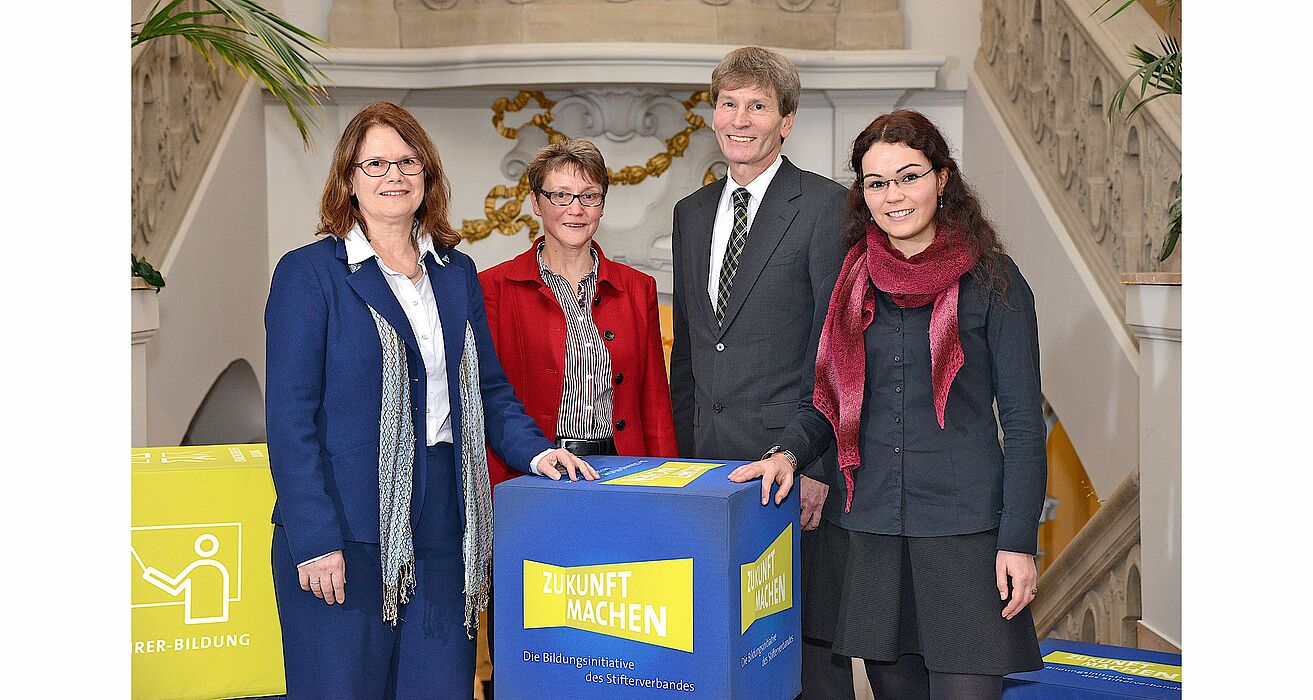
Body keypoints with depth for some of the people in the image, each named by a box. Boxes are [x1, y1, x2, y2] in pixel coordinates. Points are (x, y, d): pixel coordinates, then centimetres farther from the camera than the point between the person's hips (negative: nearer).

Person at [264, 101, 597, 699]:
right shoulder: (308, 273, -3)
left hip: (444, 532, 5)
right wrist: (315, 541, -14)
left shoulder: (457, 273, 13)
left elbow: (489, 388, 19)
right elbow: (290, 419, -8)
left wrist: (535, 449, 1)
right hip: (348, 534, -5)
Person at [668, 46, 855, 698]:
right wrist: (682, 454, 12)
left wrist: (819, 465, -14)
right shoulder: (691, 213, 15)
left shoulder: (825, 206, -5)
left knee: (809, 641, 2)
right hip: (709, 462, 6)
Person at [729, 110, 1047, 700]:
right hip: (865, 528, 4)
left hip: (962, 533, -3)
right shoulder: (850, 281, 9)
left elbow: (1023, 422, -2)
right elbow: (826, 398, 16)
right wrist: (788, 452, -5)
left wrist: (1018, 541, -8)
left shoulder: (990, 280, -2)